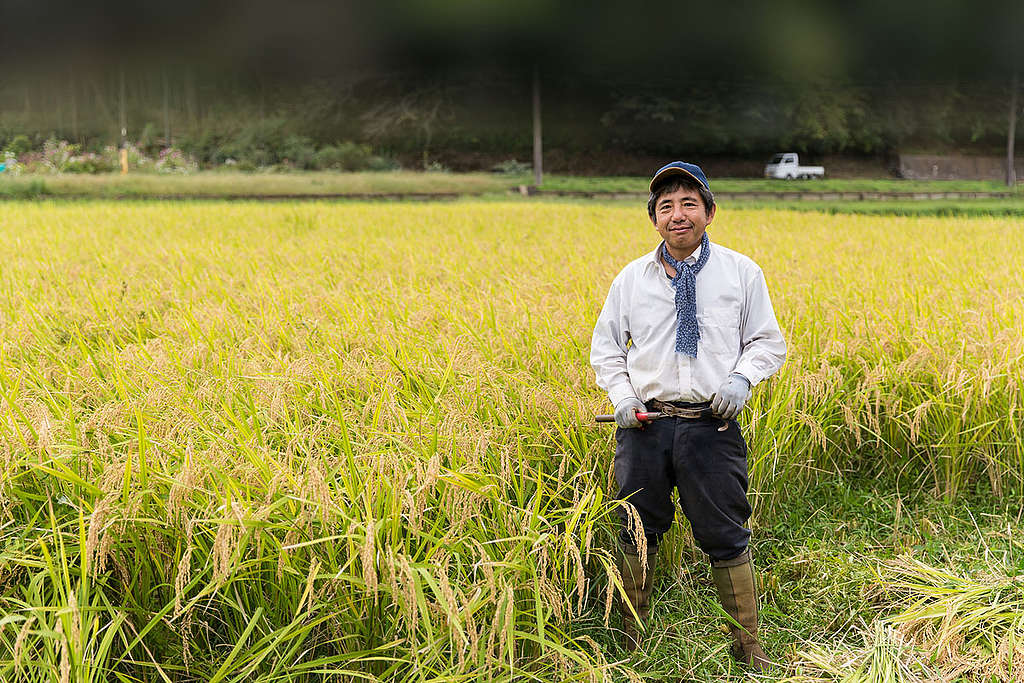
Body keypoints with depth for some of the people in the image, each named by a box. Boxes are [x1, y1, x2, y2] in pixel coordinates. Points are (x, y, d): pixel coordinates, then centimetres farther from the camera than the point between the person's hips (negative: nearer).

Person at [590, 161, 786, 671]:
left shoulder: (741, 273, 4)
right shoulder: (631, 279, 7)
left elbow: (768, 342, 10)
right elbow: (605, 347, 16)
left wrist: (742, 378, -10)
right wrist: (621, 396, -1)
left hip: (711, 425, -1)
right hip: (644, 423, 2)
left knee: (725, 536, 3)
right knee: (637, 533, 10)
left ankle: (748, 647, 21)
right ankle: (629, 640, 29)